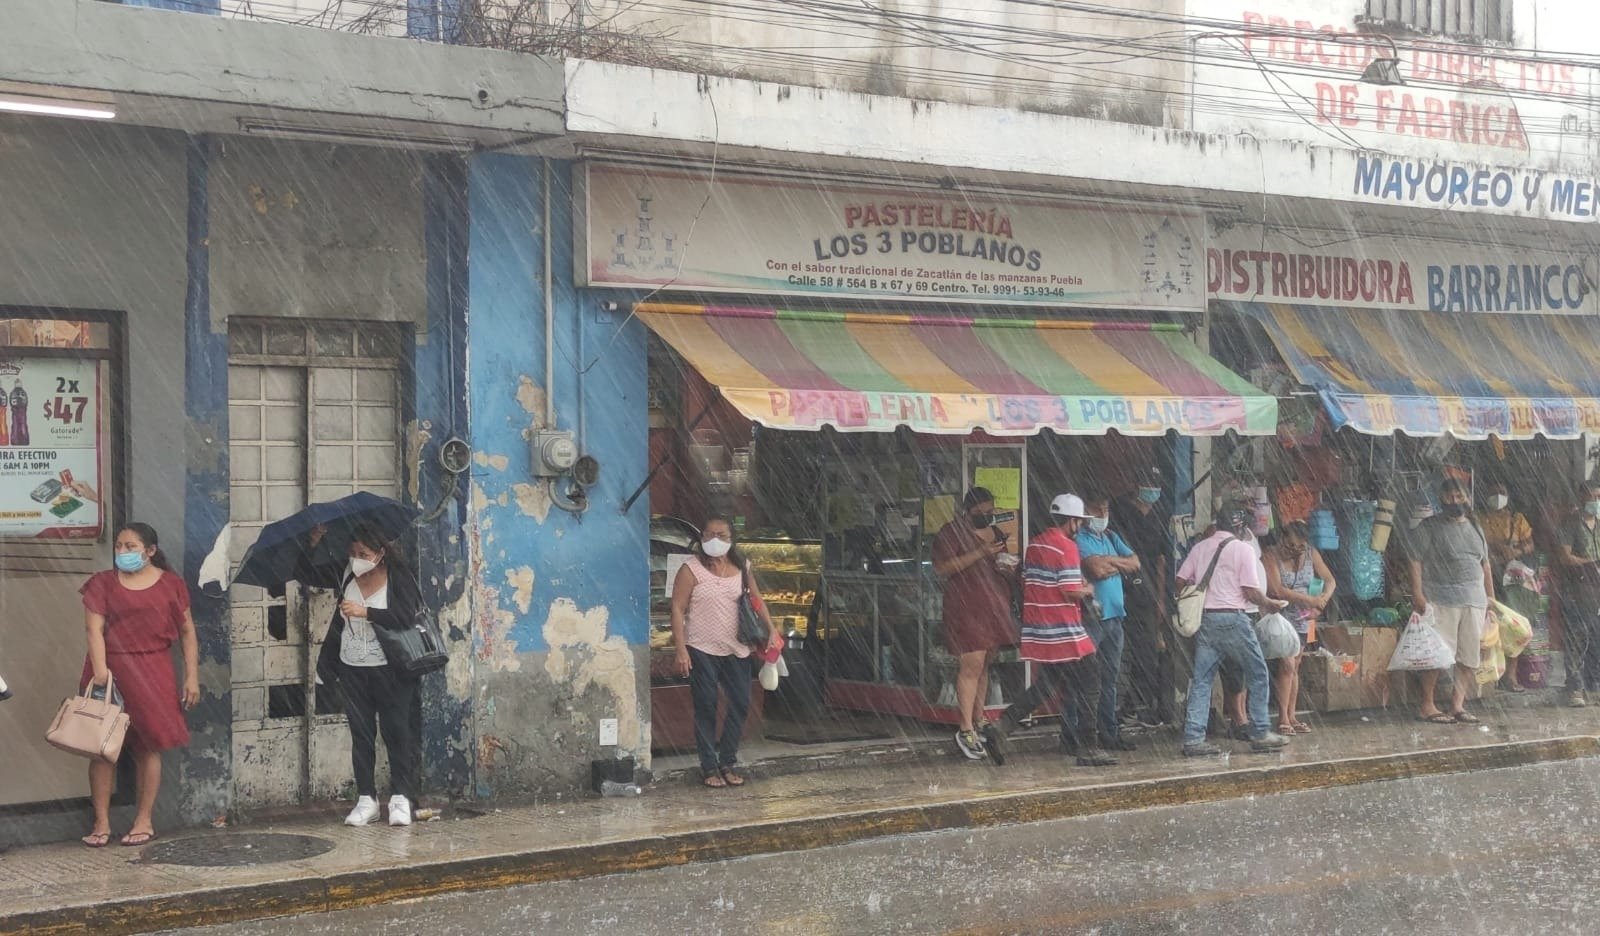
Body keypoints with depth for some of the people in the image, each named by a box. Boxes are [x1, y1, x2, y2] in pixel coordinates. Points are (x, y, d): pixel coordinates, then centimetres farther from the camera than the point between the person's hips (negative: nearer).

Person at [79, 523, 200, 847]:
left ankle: (144, 820, 12)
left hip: (152, 672, -1)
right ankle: (101, 823, 6)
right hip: (110, 671, 1)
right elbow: (94, 628, -5)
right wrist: (100, 669, -20)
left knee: (148, 747, 1)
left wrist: (192, 676, 3)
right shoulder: (103, 583, 6)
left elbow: (187, 632, 8)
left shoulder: (171, 584, 6)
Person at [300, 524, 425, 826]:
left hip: (390, 669, -4)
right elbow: (305, 575, 8)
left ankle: (400, 798, 4)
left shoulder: (399, 576, -9)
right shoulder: (344, 570, 2)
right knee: (361, 734, 8)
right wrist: (312, 546, -8)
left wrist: (364, 612, -24)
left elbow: (406, 617, -20)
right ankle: (366, 799, 13)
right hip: (352, 668, 4)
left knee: (397, 730, -2)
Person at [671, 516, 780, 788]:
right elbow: (678, 609, -9)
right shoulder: (692, 569, -9)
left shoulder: (742, 567, 5)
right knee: (706, 707, 1)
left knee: (740, 704, 6)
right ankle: (709, 767, 9)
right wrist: (681, 650, -15)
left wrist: (771, 628, 2)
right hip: (702, 650, -5)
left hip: (736, 649, 5)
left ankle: (727, 763, 19)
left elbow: (756, 599, 14)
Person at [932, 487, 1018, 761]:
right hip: (966, 608, -7)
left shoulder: (996, 534, 18)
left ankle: (979, 720, 17)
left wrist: (1009, 569, 5)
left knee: (985, 665, 9)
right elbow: (941, 568, -16)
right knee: (972, 666, -13)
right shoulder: (952, 532, -5)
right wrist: (979, 553, -21)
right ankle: (966, 731, -11)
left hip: (995, 608, 7)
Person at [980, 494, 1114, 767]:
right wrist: (1088, 590, 4)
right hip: (1064, 633, -8)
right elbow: (1072, 592, -18)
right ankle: (1087, 749, 3)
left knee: (1046, 686, 17)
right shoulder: (1066, 547, -13)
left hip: (1038, 631, 8)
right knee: (1089, 685, 3)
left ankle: (1001, 728, 4)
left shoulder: (1034, 544, 12)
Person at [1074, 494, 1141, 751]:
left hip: (1114, 615, 8)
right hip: (1089, 616, -8)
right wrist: (1119, 565, 0)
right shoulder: (1079, 538, -6)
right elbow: (1096, 569, -18)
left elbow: (1136, 564, 9)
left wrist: (1109, 561, -4)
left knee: (1110, 676, 12)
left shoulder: (1111, 537, 18)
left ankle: (1109, 731, 18)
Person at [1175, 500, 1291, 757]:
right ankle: (1260, 734, 12)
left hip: (1204, 618, 5)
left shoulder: (1200, 547, 11)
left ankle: (1193, 738, 0)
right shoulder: (1243, 549, -5)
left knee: (1201, 679, 5)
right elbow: (1251, 591, -10)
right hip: (1232, 618, -5)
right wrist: (1270, 604, 8)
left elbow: (1181, 581, 8)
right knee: (1257, 674, 9)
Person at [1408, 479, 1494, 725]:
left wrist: (1491, 599, 17)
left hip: (1474, 601, 6)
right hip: (1441, 601, -6)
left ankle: (1457, 705, 9)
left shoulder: (1474, 528, 18)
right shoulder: (1429, 527, -1)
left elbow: (1485, 565, 22)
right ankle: (1427, 706, -2)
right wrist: (1417, 595, -17)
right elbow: (1415, 562, -7)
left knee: (1470, 657, 3)